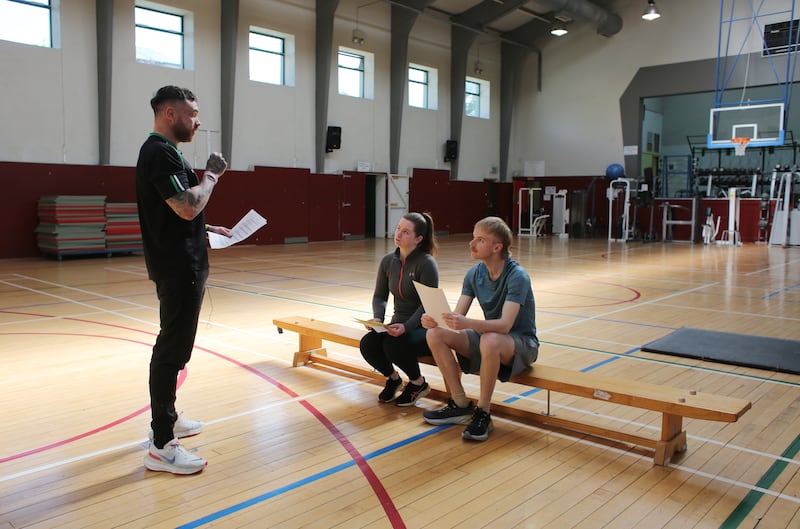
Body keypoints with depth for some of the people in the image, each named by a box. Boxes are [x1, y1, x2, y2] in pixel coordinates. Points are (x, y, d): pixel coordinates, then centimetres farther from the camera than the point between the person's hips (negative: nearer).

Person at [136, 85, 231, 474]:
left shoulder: (163, 151, 17)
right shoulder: (160, 152, -16)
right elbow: (187, 207, -27)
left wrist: (208, 230, 15)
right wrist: (211, 174, -13)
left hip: (181, 264, 11)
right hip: (178, 268, -11)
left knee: (174, 345, 19)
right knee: (173, 349, -8)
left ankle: (166, 419, 34)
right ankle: (161, 447, -1)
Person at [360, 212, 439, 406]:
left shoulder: (426, 263, -16)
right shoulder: (388, 261, 2)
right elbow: (380, 296, 6)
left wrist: (406, 326, -33)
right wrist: (377, 318, -14)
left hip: (424, 326, -5)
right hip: (399, 325, 6)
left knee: (393, 345, -32)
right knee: (367, 345, -21)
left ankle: (418, 383, 0)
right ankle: (392, 378, 12)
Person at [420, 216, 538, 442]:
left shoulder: (517, 276, -22)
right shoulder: (474, 274, -2)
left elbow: (505, 324, -32)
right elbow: (457, 315, -5)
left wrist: (466, 323, -48)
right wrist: (435, 320, -27)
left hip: (522, 342, -6)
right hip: (486, 336, 7)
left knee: (490, 340, -41)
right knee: (435, 334, -14)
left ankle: (483, 413, -21)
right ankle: (461, 405, -5)